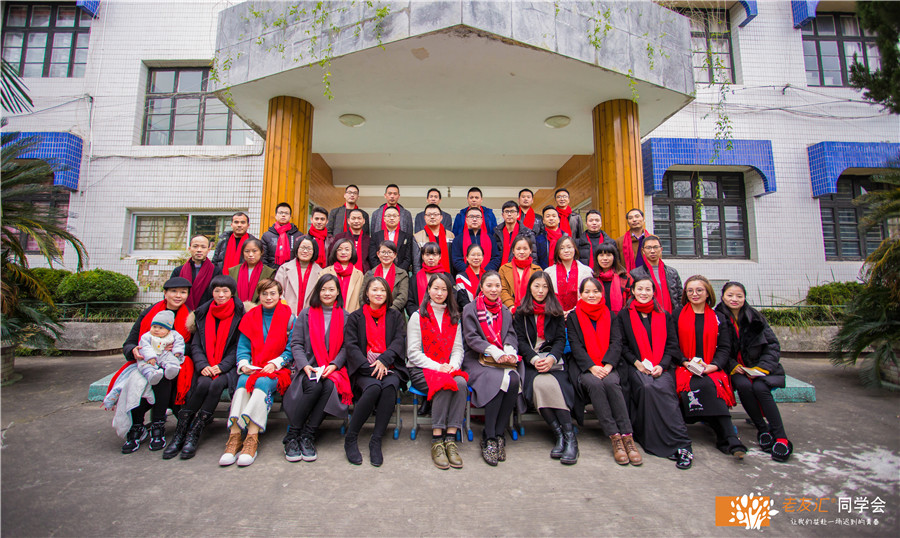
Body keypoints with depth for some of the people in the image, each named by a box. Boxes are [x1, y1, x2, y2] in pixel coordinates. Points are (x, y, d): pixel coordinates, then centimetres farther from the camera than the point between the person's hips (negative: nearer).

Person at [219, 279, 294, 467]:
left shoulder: (288, 318, 4)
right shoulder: (250, 317, 15)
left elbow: (291, 349, 0)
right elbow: (243, 346, 10)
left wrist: (275, 363, -14)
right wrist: (244, 364, -9)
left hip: (278, 370, -3)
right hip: (252, 369, 3)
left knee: (263, 382, -33)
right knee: (243, 381, -29)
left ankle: (252, 439, -35)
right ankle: (234, 437, -34)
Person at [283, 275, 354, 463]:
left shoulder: (345, 317, 11)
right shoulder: (306, 314, 12)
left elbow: (346, 347, 6)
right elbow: (296, 343, 5)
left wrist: (334, 365, -11)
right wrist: (305, 365, -11)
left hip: (334, 369, 1)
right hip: (309, 368, 0)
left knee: (330, 386, -32)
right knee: (314, 385, -32)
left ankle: (308, 436, -18)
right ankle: (292, 435, -16)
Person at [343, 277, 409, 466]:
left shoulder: (395, 316, 18)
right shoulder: (355, 317, 14)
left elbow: (399, 341, 3)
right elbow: (350, 345, 2)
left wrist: (384, 360, -15)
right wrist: (369, 367, -14)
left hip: (389, 367, 1)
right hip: (363, 368, -1)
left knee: (390, 386, -33)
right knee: (373, 388, -33)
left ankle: (376, 441, -22)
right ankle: (350, 438, -16)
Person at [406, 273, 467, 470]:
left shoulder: (454, 318, 17)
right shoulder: (418, 316, 4)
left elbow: (458, 349, 12)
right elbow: (413, 353, -3)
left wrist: (452, 365, -10)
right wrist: (437, 367, -15)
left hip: (448, 369, 3)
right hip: (420, 370, -3)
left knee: (461, 383, -30)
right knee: (444, 385, -33)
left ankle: (450, 439, -26)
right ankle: (437, 441, -24)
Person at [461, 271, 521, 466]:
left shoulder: (505, 311, 22)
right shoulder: (470, 309, 7)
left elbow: (511, 335, 11)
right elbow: (471, 337, -5)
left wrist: (509, 351, -12)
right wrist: (494, 351, -17)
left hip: (503, 360, 4)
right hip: (477, 360, -3)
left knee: (513, 380, -28)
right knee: (497, 379, -32)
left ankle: (498, 434, -16)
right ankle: (488, 438, -20)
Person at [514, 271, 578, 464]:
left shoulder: (556, 312, 17)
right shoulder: (521, 312, 13)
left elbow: (561, 339, 8)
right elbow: (520, 340, 4)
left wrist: (551, 358, -12)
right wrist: (534, 359, -14)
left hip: (553, 360, 0)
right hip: (530, 361, 0)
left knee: (543, 383, -32)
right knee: (543, 382, -33)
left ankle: (568, 436, -27)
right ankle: (562, 435, -25)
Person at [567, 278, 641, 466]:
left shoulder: (610, 316, 16)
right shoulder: (573, 317, 10)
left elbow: (616, 343, 3)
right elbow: (575, 345, -1)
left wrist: (608, 365, -15)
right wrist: (592, 367, -17)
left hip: (607, 366, 1)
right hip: (583, 367, -1)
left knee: (612, 383, -31)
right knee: (594, 384, -32)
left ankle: (627, 436, -30)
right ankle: (615, 438, -29)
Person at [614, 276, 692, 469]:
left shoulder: (664, 316, 17)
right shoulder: (623, 316, 12)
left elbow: (672, 345, 10)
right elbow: (620, 344, 5)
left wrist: (661, 365, -7)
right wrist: (637, 363, -10)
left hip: (661, 368, 1)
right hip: (636, 367, -1)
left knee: (663, 388, -30)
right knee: (647, 387, -31)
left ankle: (680, 444, -27)